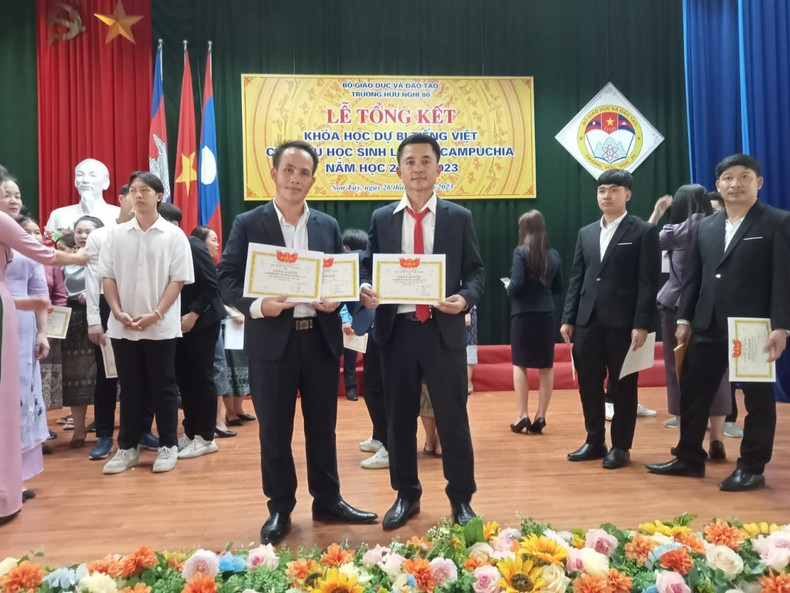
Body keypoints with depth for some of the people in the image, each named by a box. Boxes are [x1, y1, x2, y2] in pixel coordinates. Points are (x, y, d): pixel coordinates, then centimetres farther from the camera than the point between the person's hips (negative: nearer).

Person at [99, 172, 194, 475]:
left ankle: (168, 446, 16)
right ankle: (127, 448, 21)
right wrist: (118, 313, -7)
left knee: (163, 388, 5)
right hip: (122, 327, 3)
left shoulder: (173, 235, -2)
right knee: (130, 389, 11)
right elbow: (107, 277, 6)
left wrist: (156, 315, -14)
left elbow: (178, 280, -5)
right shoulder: (116, 234, 7)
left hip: (161, 327, -3)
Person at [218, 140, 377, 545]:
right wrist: (257, 306, -20)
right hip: (272, 339, -3)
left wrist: (335, 299, -10)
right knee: (274, 430, 7)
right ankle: (279, 509, 23)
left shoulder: (328, 225, 9)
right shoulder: (248, 224, 0)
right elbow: (227, 280, -3)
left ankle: (328, 501, 29)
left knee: (323, 425, 13)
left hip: (321, 337, 3)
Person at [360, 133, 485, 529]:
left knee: (453, 419, 5)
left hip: (444, 330, -2)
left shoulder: (459, 217, 4)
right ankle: (406, 496, 30)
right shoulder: (381, 218, 8)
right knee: (399, 419, 12)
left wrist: (466, 297, -17)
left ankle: (461, 500, 23)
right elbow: (368, 267, 9)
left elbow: (475, 271, 4)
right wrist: (365, 289, -13)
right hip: (397, 330, 2)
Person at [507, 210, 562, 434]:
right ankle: (540, 416, 12)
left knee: (520, 365, 6)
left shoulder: (521, 251, -9)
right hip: (546, 314, 4)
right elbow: (558, 288, 14)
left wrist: (509, 290, 3)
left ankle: (522, 416, 4)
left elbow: (517, 283, -17)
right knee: (546, 366, 10)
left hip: (523, 314, -4)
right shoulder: (553, 254, 6)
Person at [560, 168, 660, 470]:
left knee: (623, 387, 5)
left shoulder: (644, 232, -1)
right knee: (588, 385, 9)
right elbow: (576, 278, 13)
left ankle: (621, 446, 17)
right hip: (588, 321, 5)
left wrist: (641, 324, -14)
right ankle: (595, 441, 23)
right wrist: (568, 318, 6)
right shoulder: (586, 233, 15)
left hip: (623, 322, -5)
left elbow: (648, 282, -7)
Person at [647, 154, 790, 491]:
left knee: (757, 397, 6)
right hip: (708, 326, 5)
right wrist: (684, 319, 7)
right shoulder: (705, 227, 13)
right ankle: (689, 459, 22)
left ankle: (752, 468, 18)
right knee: (692, 393, 9)